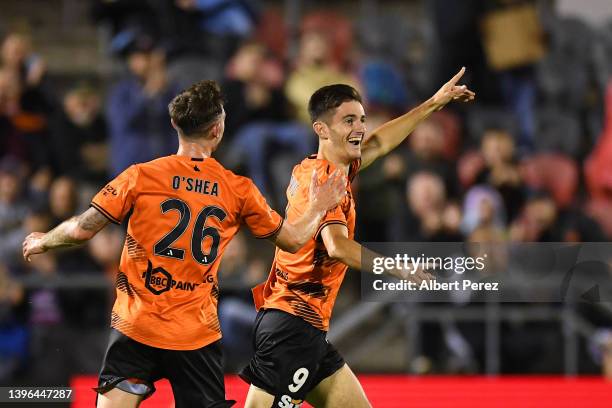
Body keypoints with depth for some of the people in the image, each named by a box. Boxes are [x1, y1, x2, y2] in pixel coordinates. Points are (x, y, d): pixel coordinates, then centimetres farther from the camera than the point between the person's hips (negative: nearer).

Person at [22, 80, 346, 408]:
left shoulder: (142, 176, -4)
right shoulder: (239, 189, 0)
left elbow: (82, 230, -4)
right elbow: (294, 239, 11)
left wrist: (42, 242, 16)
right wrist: (317, 208, 31)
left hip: (136, 326, -1)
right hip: (198, 334, 1)